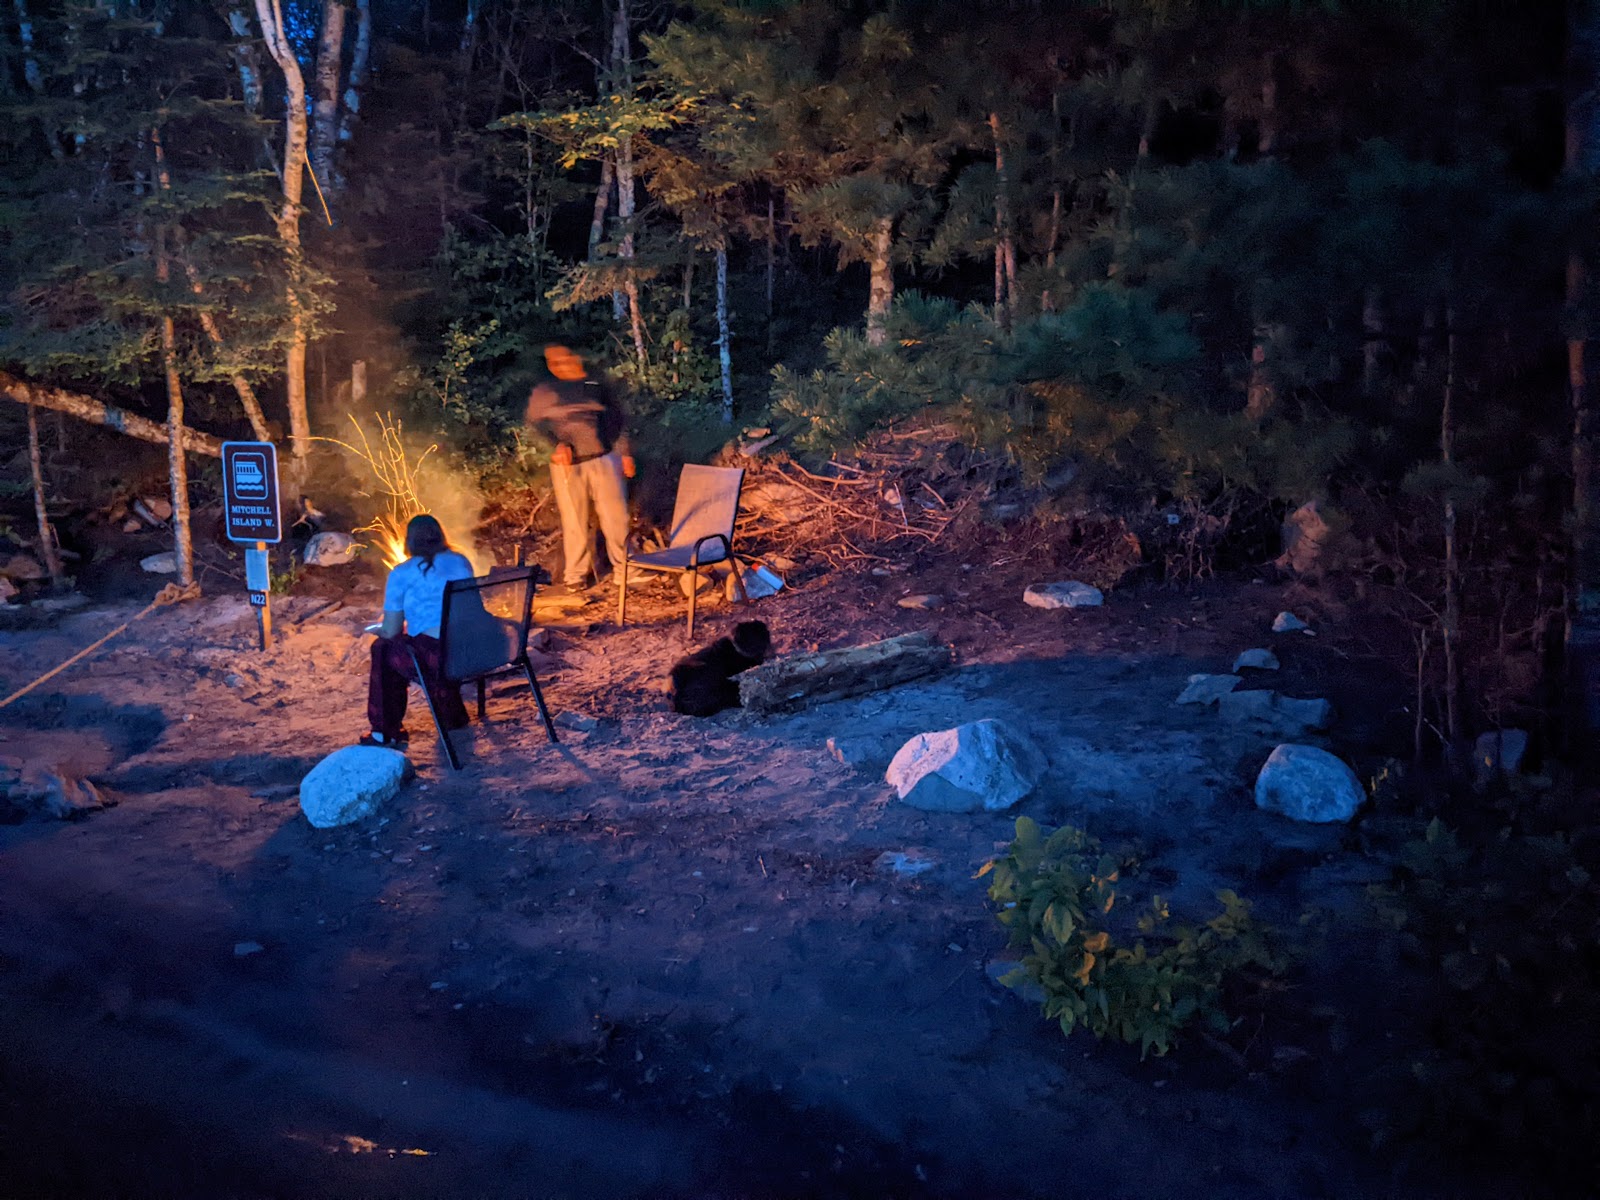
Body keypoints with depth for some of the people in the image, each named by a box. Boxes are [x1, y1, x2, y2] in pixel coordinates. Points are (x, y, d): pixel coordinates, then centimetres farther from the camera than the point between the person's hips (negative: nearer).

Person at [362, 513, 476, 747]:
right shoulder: (462, 561, 16)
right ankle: (453, 716, 45)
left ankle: (386, 732, 27)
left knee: (383, 648, 22)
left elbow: (390, 631, 5)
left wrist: (375, 630, 30)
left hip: (439, 659, -6)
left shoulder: (401, 574, 2)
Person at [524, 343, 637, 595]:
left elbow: (618, 420, 18)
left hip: (604, 459, 1)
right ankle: (575, 576, 12)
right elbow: (537, 422, 0)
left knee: (615, 516, 0)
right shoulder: (544, 392, 12)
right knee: (575, 521, 1)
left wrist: (625, 453, 9)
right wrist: (557, 444, -17)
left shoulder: (597, 386, 17)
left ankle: (623, 568, 12)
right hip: (568, 463, -1)